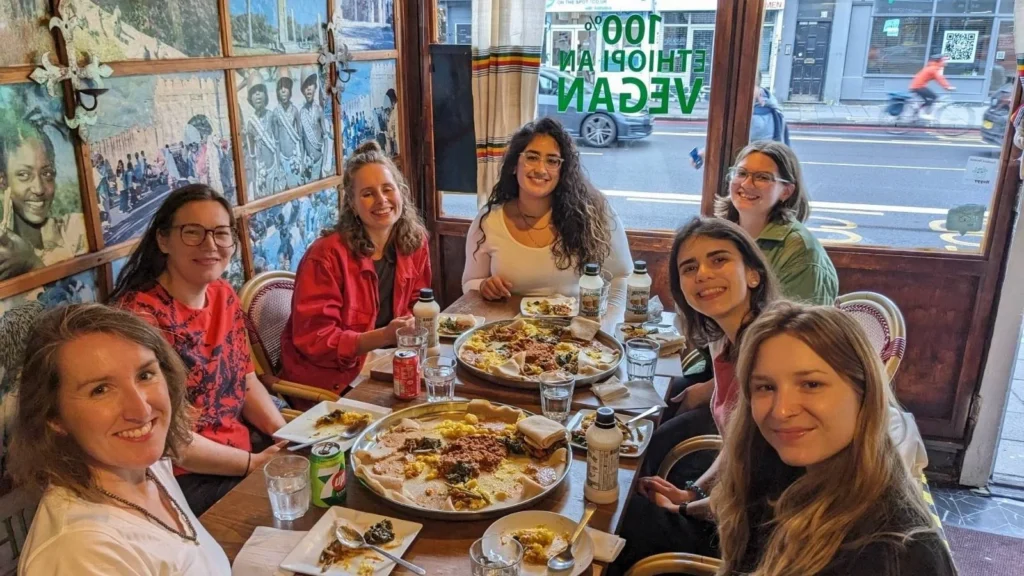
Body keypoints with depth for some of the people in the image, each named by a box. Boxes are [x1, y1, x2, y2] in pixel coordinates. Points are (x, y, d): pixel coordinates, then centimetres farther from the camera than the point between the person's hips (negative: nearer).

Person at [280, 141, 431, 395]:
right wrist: (384, 336, -29)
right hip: (330, 381, -6)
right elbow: (313, 340, -19)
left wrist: (414, 325, -12)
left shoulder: (415, 242, -2)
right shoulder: (326, 255, -19)